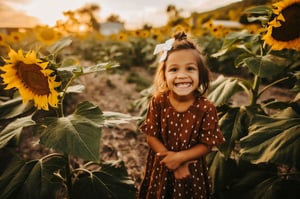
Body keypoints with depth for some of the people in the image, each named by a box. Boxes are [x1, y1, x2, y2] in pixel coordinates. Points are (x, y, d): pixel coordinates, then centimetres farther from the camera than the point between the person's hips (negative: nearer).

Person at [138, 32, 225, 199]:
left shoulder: (206, 108, -20)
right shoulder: (158, 102, -16)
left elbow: (207, 145, -14)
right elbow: (151, 137, -11)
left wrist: (179, 157, -25)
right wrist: (172, 162, -18)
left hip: (192, 172, -1)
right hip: (161, 169, 2)